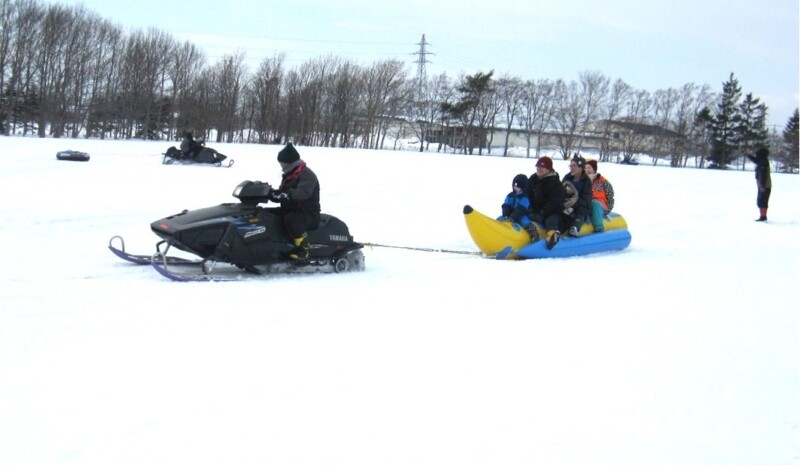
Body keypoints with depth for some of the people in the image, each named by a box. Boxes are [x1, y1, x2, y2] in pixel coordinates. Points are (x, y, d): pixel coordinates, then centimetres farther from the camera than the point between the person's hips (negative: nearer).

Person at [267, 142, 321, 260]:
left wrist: (285, 194, -46)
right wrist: (270, 193, -4)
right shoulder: (289, 175, 15)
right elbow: (282, 195, 16)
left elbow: (303, 192, -34)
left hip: (309, 214, -9)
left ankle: (303, 248, -31)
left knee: (291, 219, -39)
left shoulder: (307, 174, -15)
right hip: (291, 210, 9)